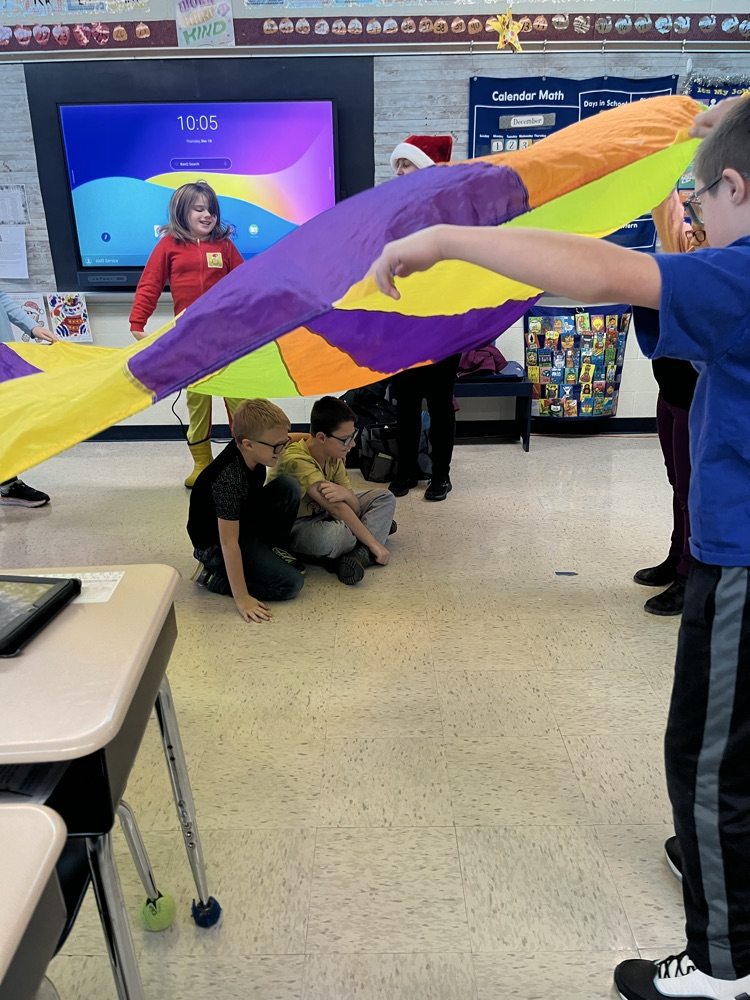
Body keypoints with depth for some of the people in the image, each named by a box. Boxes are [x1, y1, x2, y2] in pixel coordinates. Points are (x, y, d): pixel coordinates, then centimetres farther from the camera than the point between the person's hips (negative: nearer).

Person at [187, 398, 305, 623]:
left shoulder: (249, 450, -14)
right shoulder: (229, 481, -37)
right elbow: (229, 543, -34)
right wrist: (242, 599, -31)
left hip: (245, 521, 8)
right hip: (216, 546, -8)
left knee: (288, 488, -8)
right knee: (291, 583, -14)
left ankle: (271, 549, 9)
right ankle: (214, 575, -4)